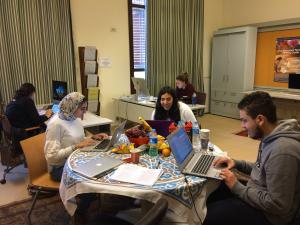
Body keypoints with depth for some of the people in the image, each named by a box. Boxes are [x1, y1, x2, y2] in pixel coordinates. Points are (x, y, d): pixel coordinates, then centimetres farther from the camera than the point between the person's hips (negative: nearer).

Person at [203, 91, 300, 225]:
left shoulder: (282, 151, -31)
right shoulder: (271, 138, 0)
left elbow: (277, 206, -28)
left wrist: (237, 187, -20)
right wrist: (237, 164, 2)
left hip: (267, 213, -9)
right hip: (257, 194, 9)